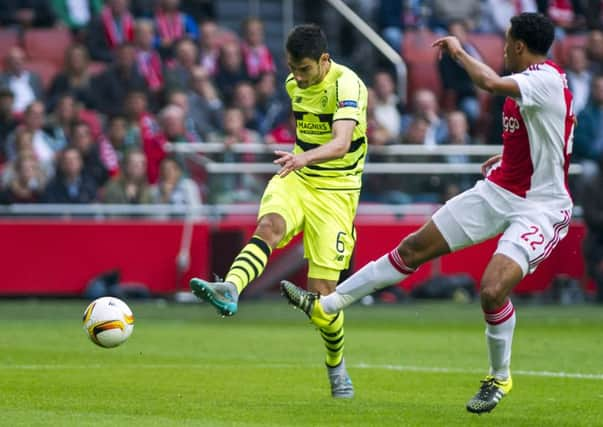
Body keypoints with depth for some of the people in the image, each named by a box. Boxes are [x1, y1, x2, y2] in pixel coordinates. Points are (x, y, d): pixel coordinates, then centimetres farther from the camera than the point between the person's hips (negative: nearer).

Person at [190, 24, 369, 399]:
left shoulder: (347, 86, -19)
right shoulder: (295, 84, 4)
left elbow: (341, 143, -36)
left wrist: (305, 157, -53)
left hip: (336, 190, -5)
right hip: (296, 181, 5)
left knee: (322, 291, -8)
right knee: (269, 226, -31)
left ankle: (337, 366, 18)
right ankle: (229, 290, -57)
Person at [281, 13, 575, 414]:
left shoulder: (547, 79, -22)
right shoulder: (533, 78, 7)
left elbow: (491, 82, -40)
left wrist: (459, 51, -24)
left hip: (539, 208, -9)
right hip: (497, 192, 9)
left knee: (492, 290, -24)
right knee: (413, 248, 8)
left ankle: (500, 378, 3)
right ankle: (324, 305, 16)